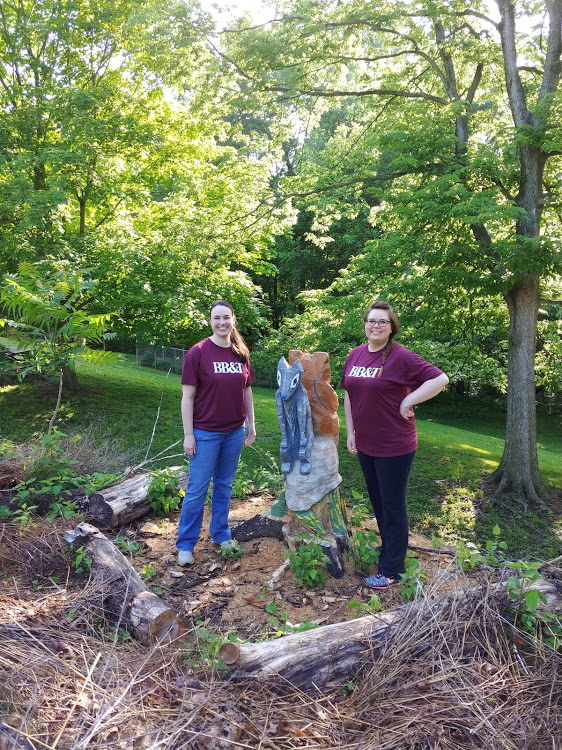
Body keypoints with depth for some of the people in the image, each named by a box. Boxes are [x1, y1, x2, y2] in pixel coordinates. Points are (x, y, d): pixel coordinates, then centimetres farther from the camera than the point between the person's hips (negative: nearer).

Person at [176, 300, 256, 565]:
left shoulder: (241, 353, 3)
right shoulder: (198, 352, -11)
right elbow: (188, 396, -10)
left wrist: (251, 424, 11)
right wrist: (188, 435, -11)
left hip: (235, 431, 4)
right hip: (205, 433, -4)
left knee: (224, 485, 17)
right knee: (197, 489, 4)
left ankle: (221, 534, 33)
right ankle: (185, 544, 19)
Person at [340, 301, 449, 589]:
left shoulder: (401, 357, -16)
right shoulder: (355, 355, 5)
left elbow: (440, 379, -18)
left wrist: (407, 403, -18)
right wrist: (351, 432, 11)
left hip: (394, 447, -7)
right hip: (365, 445, 7)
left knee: (392, 506, 5)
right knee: (377, 501, 21)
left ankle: (391, 571, 17)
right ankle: (388, 548, 41)